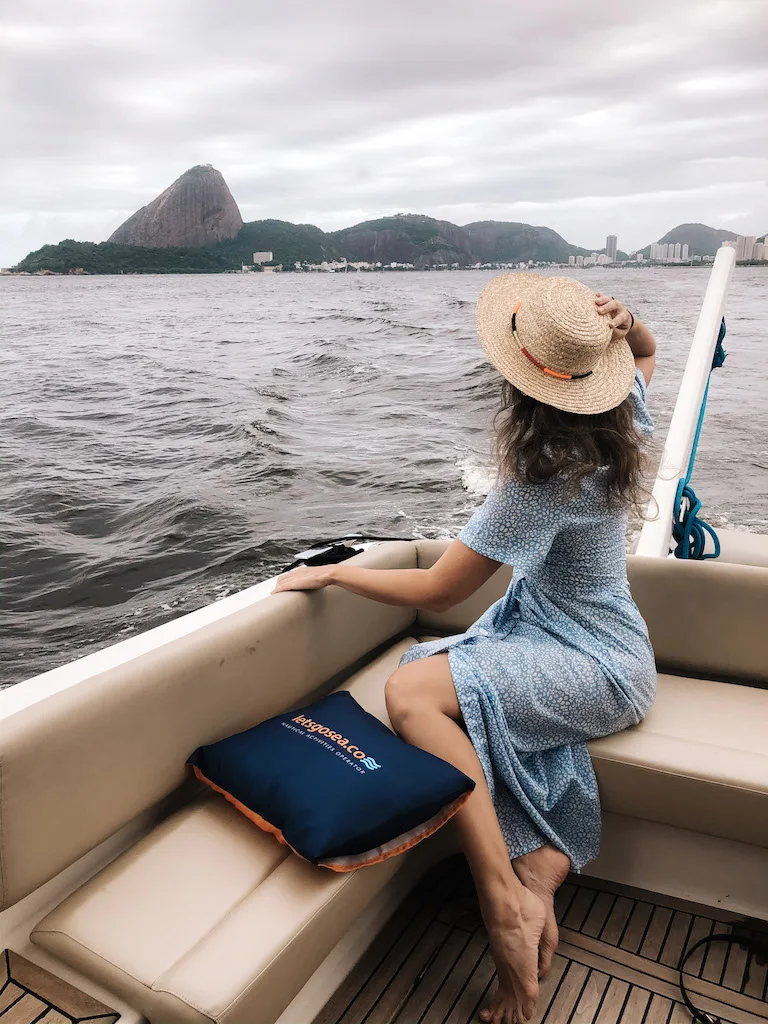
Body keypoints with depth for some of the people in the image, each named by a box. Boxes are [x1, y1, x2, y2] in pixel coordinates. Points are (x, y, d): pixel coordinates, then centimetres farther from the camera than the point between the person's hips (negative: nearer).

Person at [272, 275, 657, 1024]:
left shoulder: (541, 482, -25)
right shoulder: (617, 424, -3)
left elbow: (435, 591, -20)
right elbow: (646, 355, 22)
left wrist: (332, 572, -7)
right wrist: (622, 322, -2)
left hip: (596, 668, -10)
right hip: (604, 655, 10)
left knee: (411, 690, -28)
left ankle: (506, 901, -23)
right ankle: (540, 871, -15)